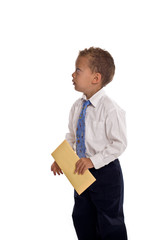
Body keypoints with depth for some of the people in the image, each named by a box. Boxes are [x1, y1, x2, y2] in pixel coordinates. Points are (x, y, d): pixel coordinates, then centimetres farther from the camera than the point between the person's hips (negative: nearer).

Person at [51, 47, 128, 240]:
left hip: (105, 172, -7)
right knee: (82, 218, 20)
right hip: (82, 171, 7)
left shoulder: (110, 109, -22)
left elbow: (119, 144, -21)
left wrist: (93, 160, -26)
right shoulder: (77, 107, 1)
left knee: (110, 223, 7)